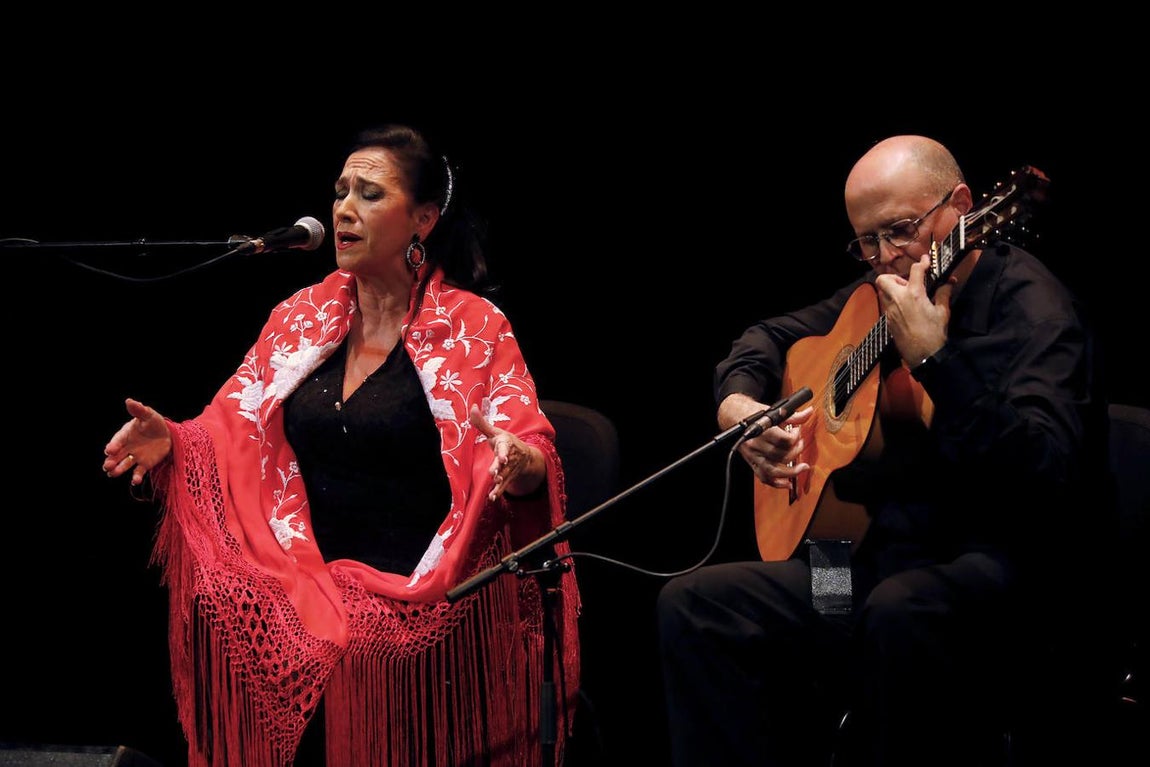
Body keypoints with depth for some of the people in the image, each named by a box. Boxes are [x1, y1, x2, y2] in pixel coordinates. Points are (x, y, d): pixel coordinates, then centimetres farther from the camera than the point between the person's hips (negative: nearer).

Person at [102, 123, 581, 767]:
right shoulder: (301, 317, 14)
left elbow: (535, 457, -9)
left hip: (424, 599, -4)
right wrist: (171, 442, -7)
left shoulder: (475, 328, 0)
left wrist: (520, 466, -33)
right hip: (304, 587, 4)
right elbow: (235, 435, 14)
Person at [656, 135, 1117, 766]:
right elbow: (770, 335, 31)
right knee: (689, 604, -6)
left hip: (994, 562, -8)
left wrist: (933, 358, -32)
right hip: (876, 558, 8)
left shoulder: (1026, 302, -11)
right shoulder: (877, 298, 14)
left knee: (900, 612, -41)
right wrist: (737, 402, 8)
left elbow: (1046, 471, -26)